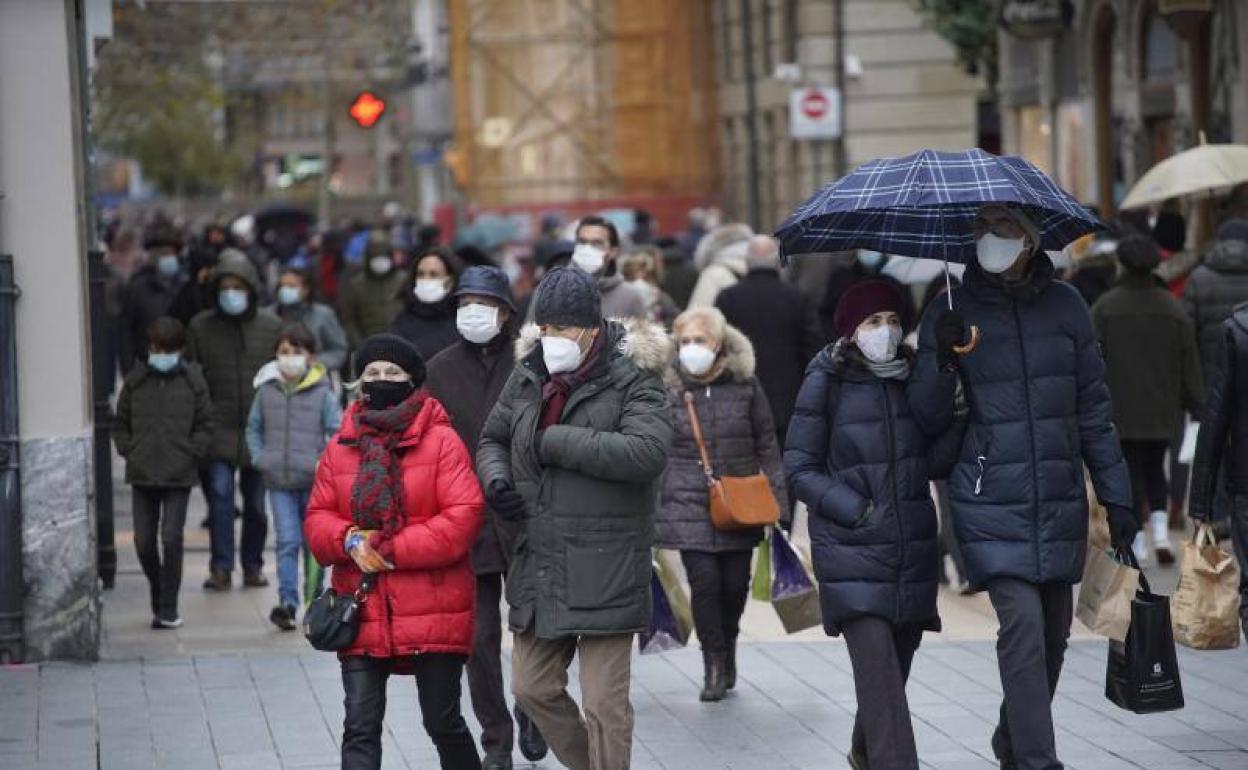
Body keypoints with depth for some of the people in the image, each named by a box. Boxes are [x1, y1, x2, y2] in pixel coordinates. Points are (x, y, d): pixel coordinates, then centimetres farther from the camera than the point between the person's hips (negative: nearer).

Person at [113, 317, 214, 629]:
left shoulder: (192, 380, 1)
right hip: (142, 475, 2)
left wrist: (191, 453, -4)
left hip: (178, 475, -2)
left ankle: (168, 609, -2)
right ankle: (159, 599, 24)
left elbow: (205, 424, 7)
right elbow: (120, 423, 14)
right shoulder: (135, 380, 5)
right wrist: (129, 451, 2)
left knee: (171, 539, -9)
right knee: (144, 541, 4)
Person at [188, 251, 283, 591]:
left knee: (257, 500, 6)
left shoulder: (271, 326, 5)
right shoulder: (200, 327, 3)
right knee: (220, 492, -12)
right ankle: (221, 567, -10)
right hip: (218, 429, -1)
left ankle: (252, 565, 18)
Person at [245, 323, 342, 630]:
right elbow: (253, 428, 16)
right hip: (278, 481, 1)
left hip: (313, 480, -1)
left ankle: (314, 600, 25)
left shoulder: (322, 394, -6)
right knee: (287, 542, -8)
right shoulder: (266, 391, 3)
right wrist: (259, 458, 4)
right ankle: (287, 603, -13)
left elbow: (338, 432, -3)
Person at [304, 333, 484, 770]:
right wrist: (350, 541, -13)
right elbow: (317, 518, 10)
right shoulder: (341, 447, 9)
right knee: (360, 729, -3)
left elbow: (463, 517, -12)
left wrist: (392, 550, -16)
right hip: (362, 615, 3)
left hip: (432, 616, -3)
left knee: (442, 723, 9)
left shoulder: (442, 441, -4)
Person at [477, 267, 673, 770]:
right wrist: (495, 478, -1)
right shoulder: (528, 374, 9)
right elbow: (493, 438, 24)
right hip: (539, 564, 7)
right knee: (533, 689, 13)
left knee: (604, 703, -4)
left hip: (606, 571, -6)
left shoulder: (632, 378, -9)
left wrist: (552, 441, -20)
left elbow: (647, 451, -25)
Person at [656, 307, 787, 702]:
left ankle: (727, 648, 32)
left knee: (735, 584, 4)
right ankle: (714, 665, 6)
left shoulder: (745, 385, 2)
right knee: (704, 581, -11)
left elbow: (767, 445, 8)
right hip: (689, 505, -1)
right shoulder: (669, 388, 0)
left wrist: (777, 501, 4)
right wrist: (649, 507, 3)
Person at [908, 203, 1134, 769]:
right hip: (992, 505, -3)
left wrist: (1116, 497, 8)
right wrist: (943, 361, -18)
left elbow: (1094, 407, 10)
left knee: (1053, 631, 11)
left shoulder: (1064, 306, 5)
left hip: (1061, 504, 3)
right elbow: (927, 420, 1)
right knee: (1022, 625, -16)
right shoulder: (953, 313, 0)